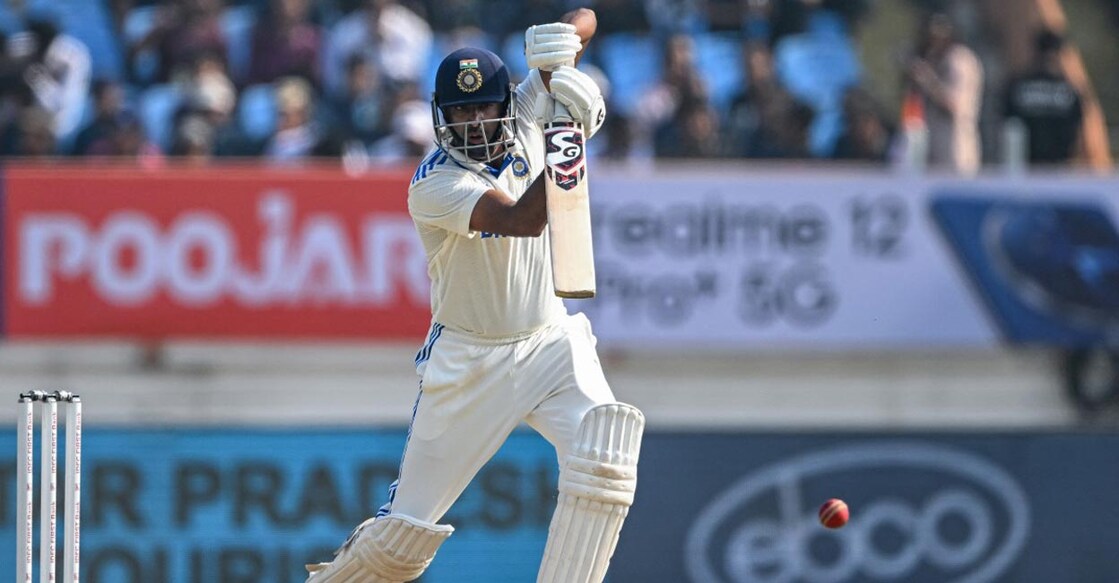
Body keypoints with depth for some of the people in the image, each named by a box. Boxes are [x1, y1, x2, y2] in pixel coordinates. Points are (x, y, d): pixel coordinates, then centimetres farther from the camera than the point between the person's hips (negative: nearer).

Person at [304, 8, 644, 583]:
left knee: (603, 462, -25)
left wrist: (557, 45, -24)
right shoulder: (433, 186, -18)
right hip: (468, 359, -3)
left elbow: (583, 20, -1)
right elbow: (523, 221, -33)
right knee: (405, 536, 0)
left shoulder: (522, 118, -3)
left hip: (550, 343, 3)